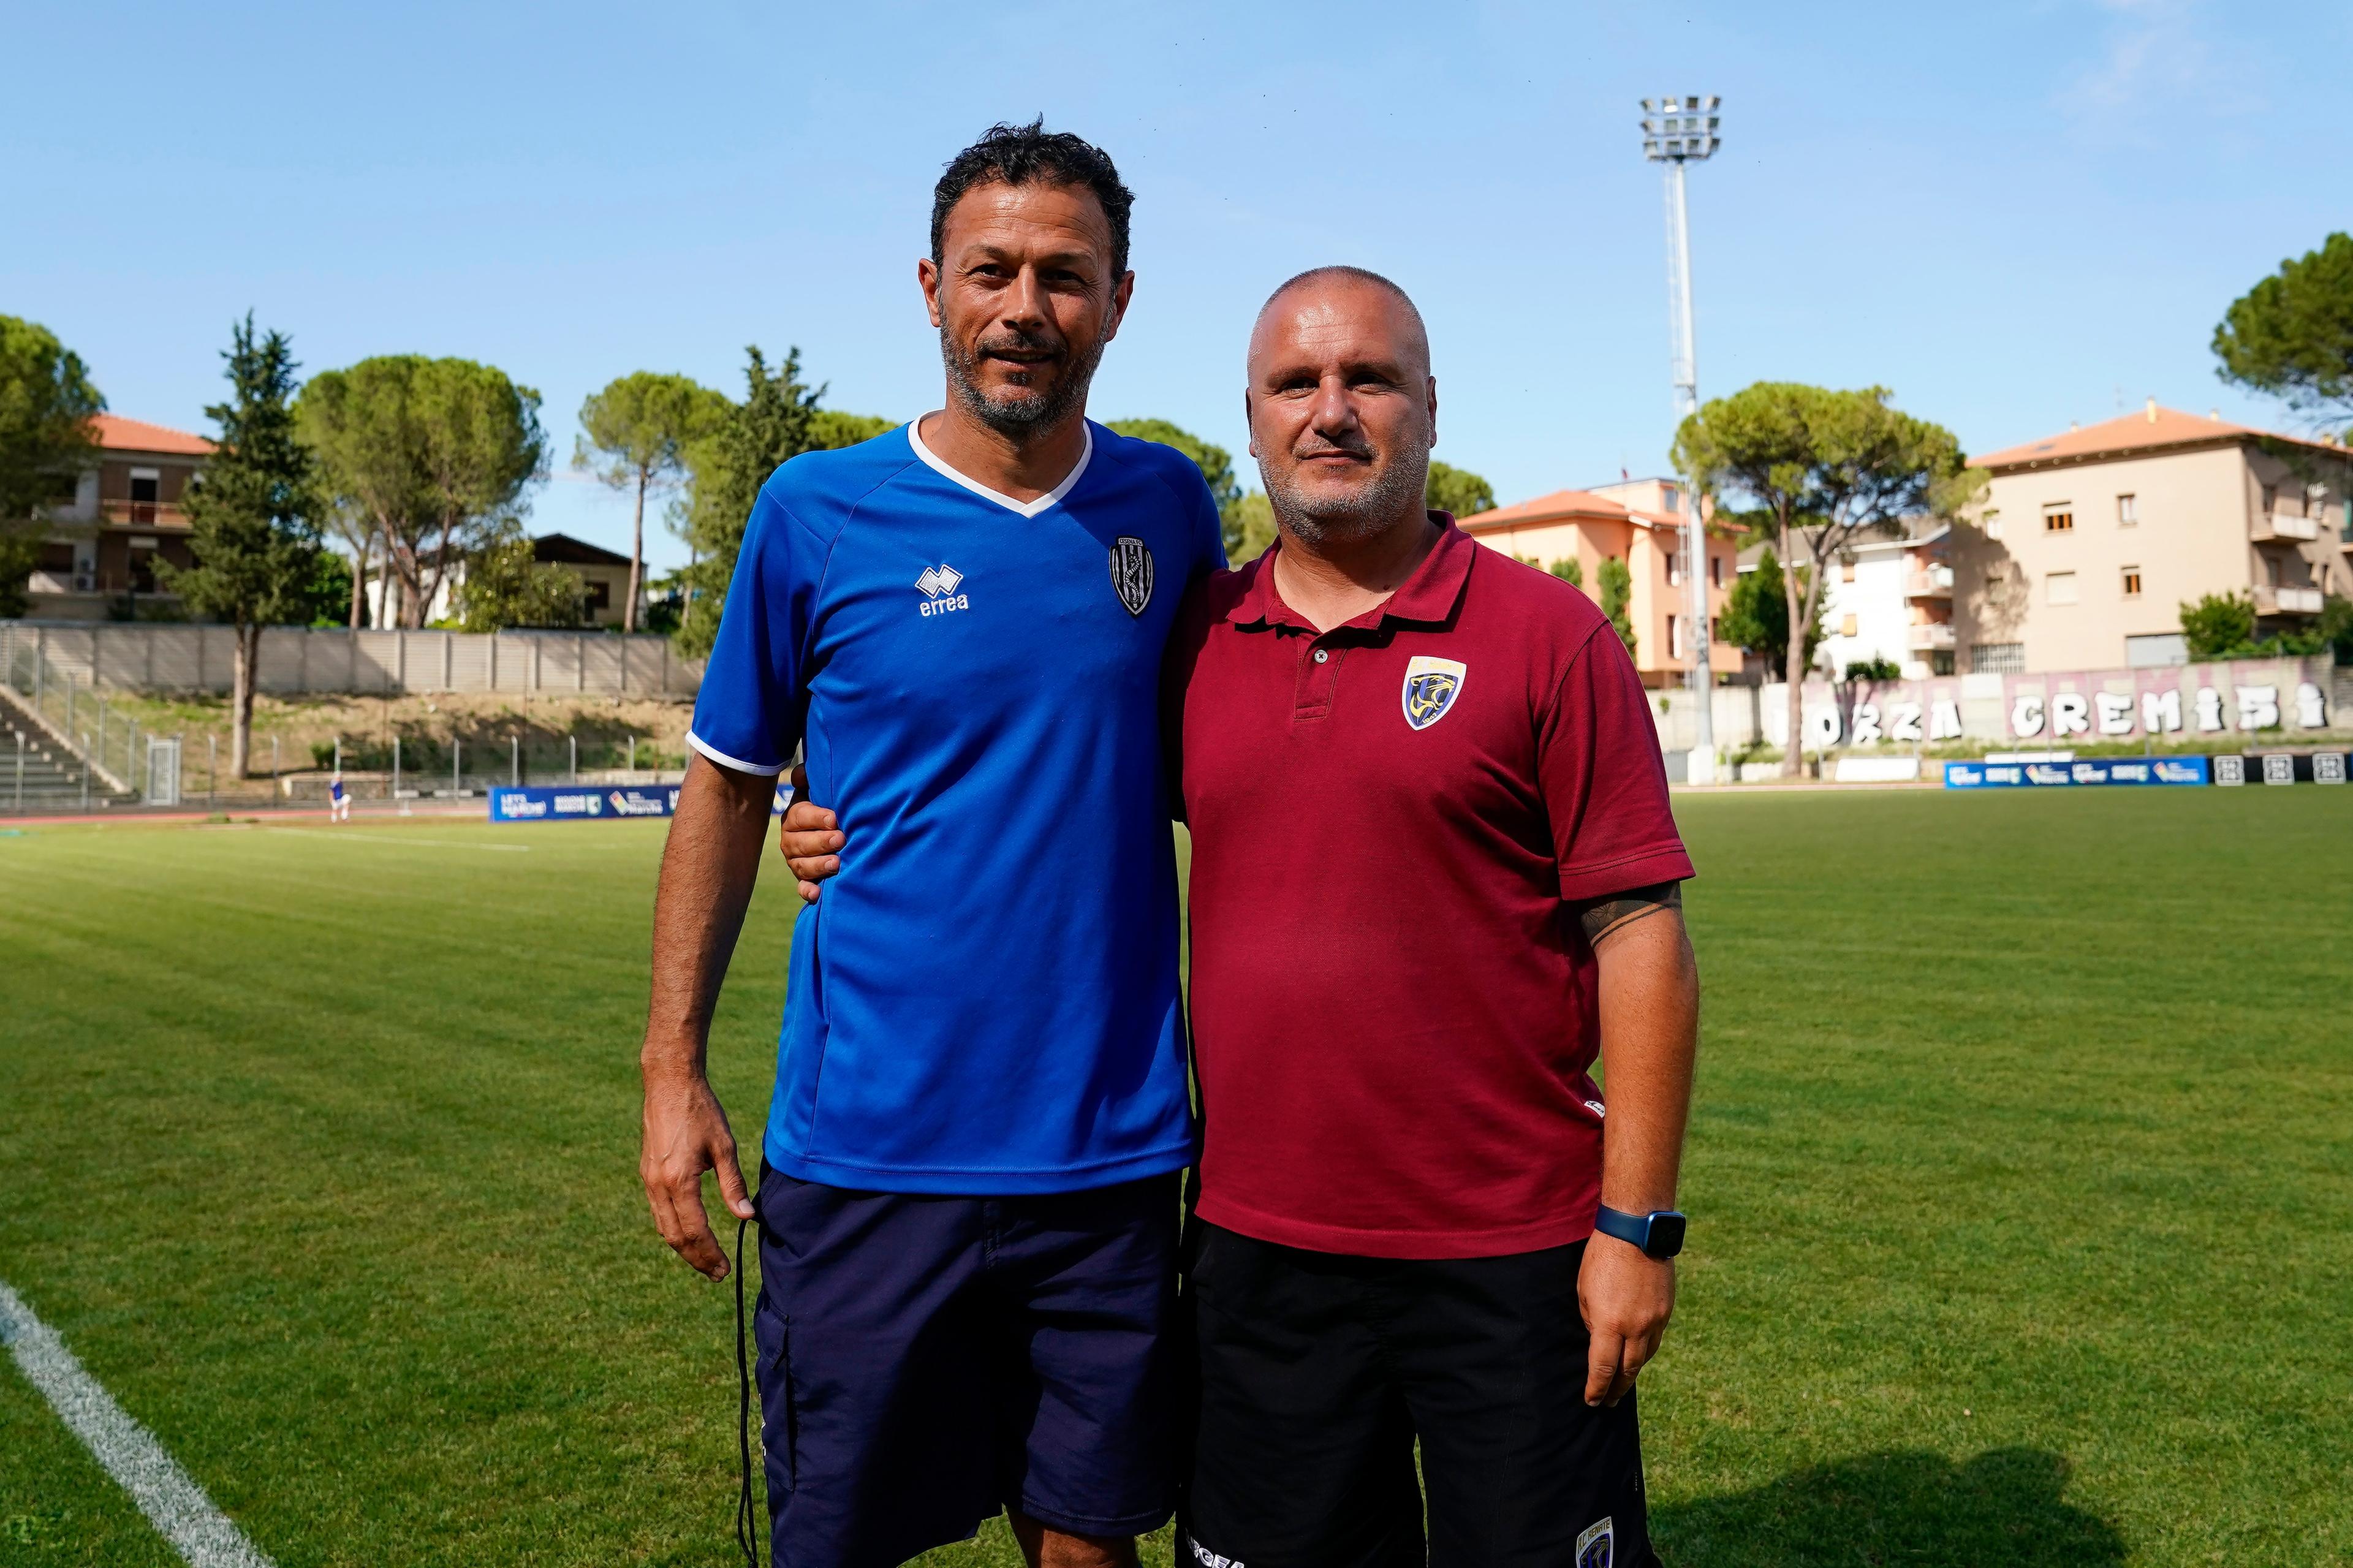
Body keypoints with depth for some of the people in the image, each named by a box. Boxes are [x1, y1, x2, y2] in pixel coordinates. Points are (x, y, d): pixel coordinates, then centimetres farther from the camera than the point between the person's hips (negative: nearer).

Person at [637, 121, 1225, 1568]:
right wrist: (674, 1072, -1)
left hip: (1112, 1143, 2)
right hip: (869, 1143, -1)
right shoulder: (818, 512, -4)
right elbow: (726, 793, 4)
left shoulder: (1169, 507, 3)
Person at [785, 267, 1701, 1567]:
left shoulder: (1545, 633, -6)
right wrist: (879, 849, 5)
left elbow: (1637, 936, -7)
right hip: (1257, 1250, 4)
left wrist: (1637, 1223, -10)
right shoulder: (1196, 642, 5)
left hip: (1509, 1256, -3)